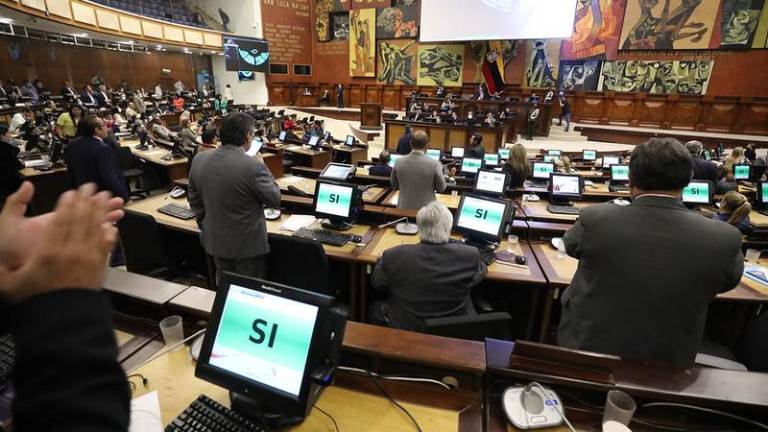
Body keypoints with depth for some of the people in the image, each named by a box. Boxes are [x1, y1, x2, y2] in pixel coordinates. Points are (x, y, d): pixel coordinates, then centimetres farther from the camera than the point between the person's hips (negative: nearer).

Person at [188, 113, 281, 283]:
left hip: (215, 240, 6)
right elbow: (274, 199, -11)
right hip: (247, 243, -6)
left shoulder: (199, 160, -5)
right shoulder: (253, 166, -25)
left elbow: (195, 202, 6)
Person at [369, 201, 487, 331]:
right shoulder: (470, 255, -22)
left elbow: (377, 285, -4)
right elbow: (481, 272, 2)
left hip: (406, 330, 0)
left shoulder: (394, 256, -24)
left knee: (375, 308, 27)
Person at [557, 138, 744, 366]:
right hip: (665, 363, 3)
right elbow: (729, 278, 5)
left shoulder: (595, 219, -24)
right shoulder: (723, 239, -20)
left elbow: (570, 246, 2)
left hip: (586, 349, -2)